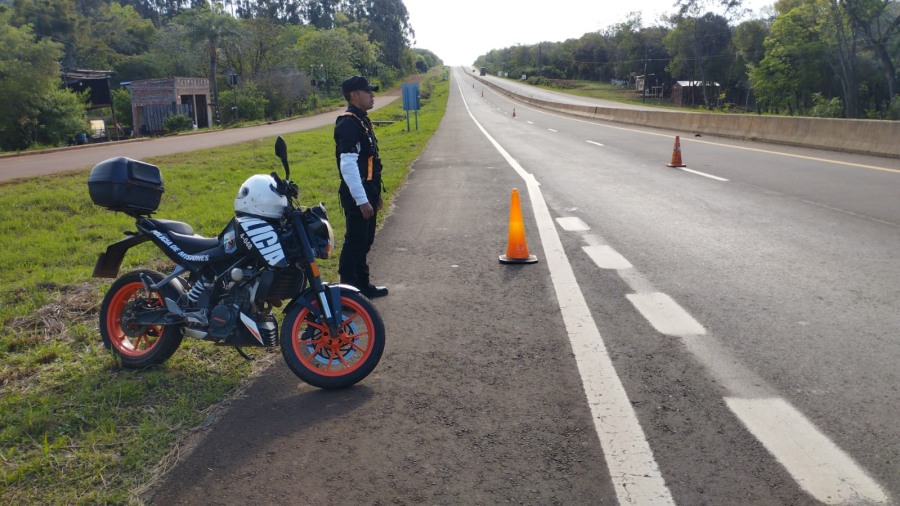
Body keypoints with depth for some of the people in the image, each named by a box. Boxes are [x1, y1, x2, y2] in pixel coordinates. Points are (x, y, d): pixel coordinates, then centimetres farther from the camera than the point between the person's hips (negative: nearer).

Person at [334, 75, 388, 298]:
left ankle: (363, 284, 30)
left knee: (365, 242, 18)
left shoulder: (362, 120, 14)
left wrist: (375, 193, 21)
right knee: (355, 243, -3)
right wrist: (362, 200, -26)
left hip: (368, 192, 10)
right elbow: (348, 166, -25)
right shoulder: (348, 123, -18)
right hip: (357, 196, -10)